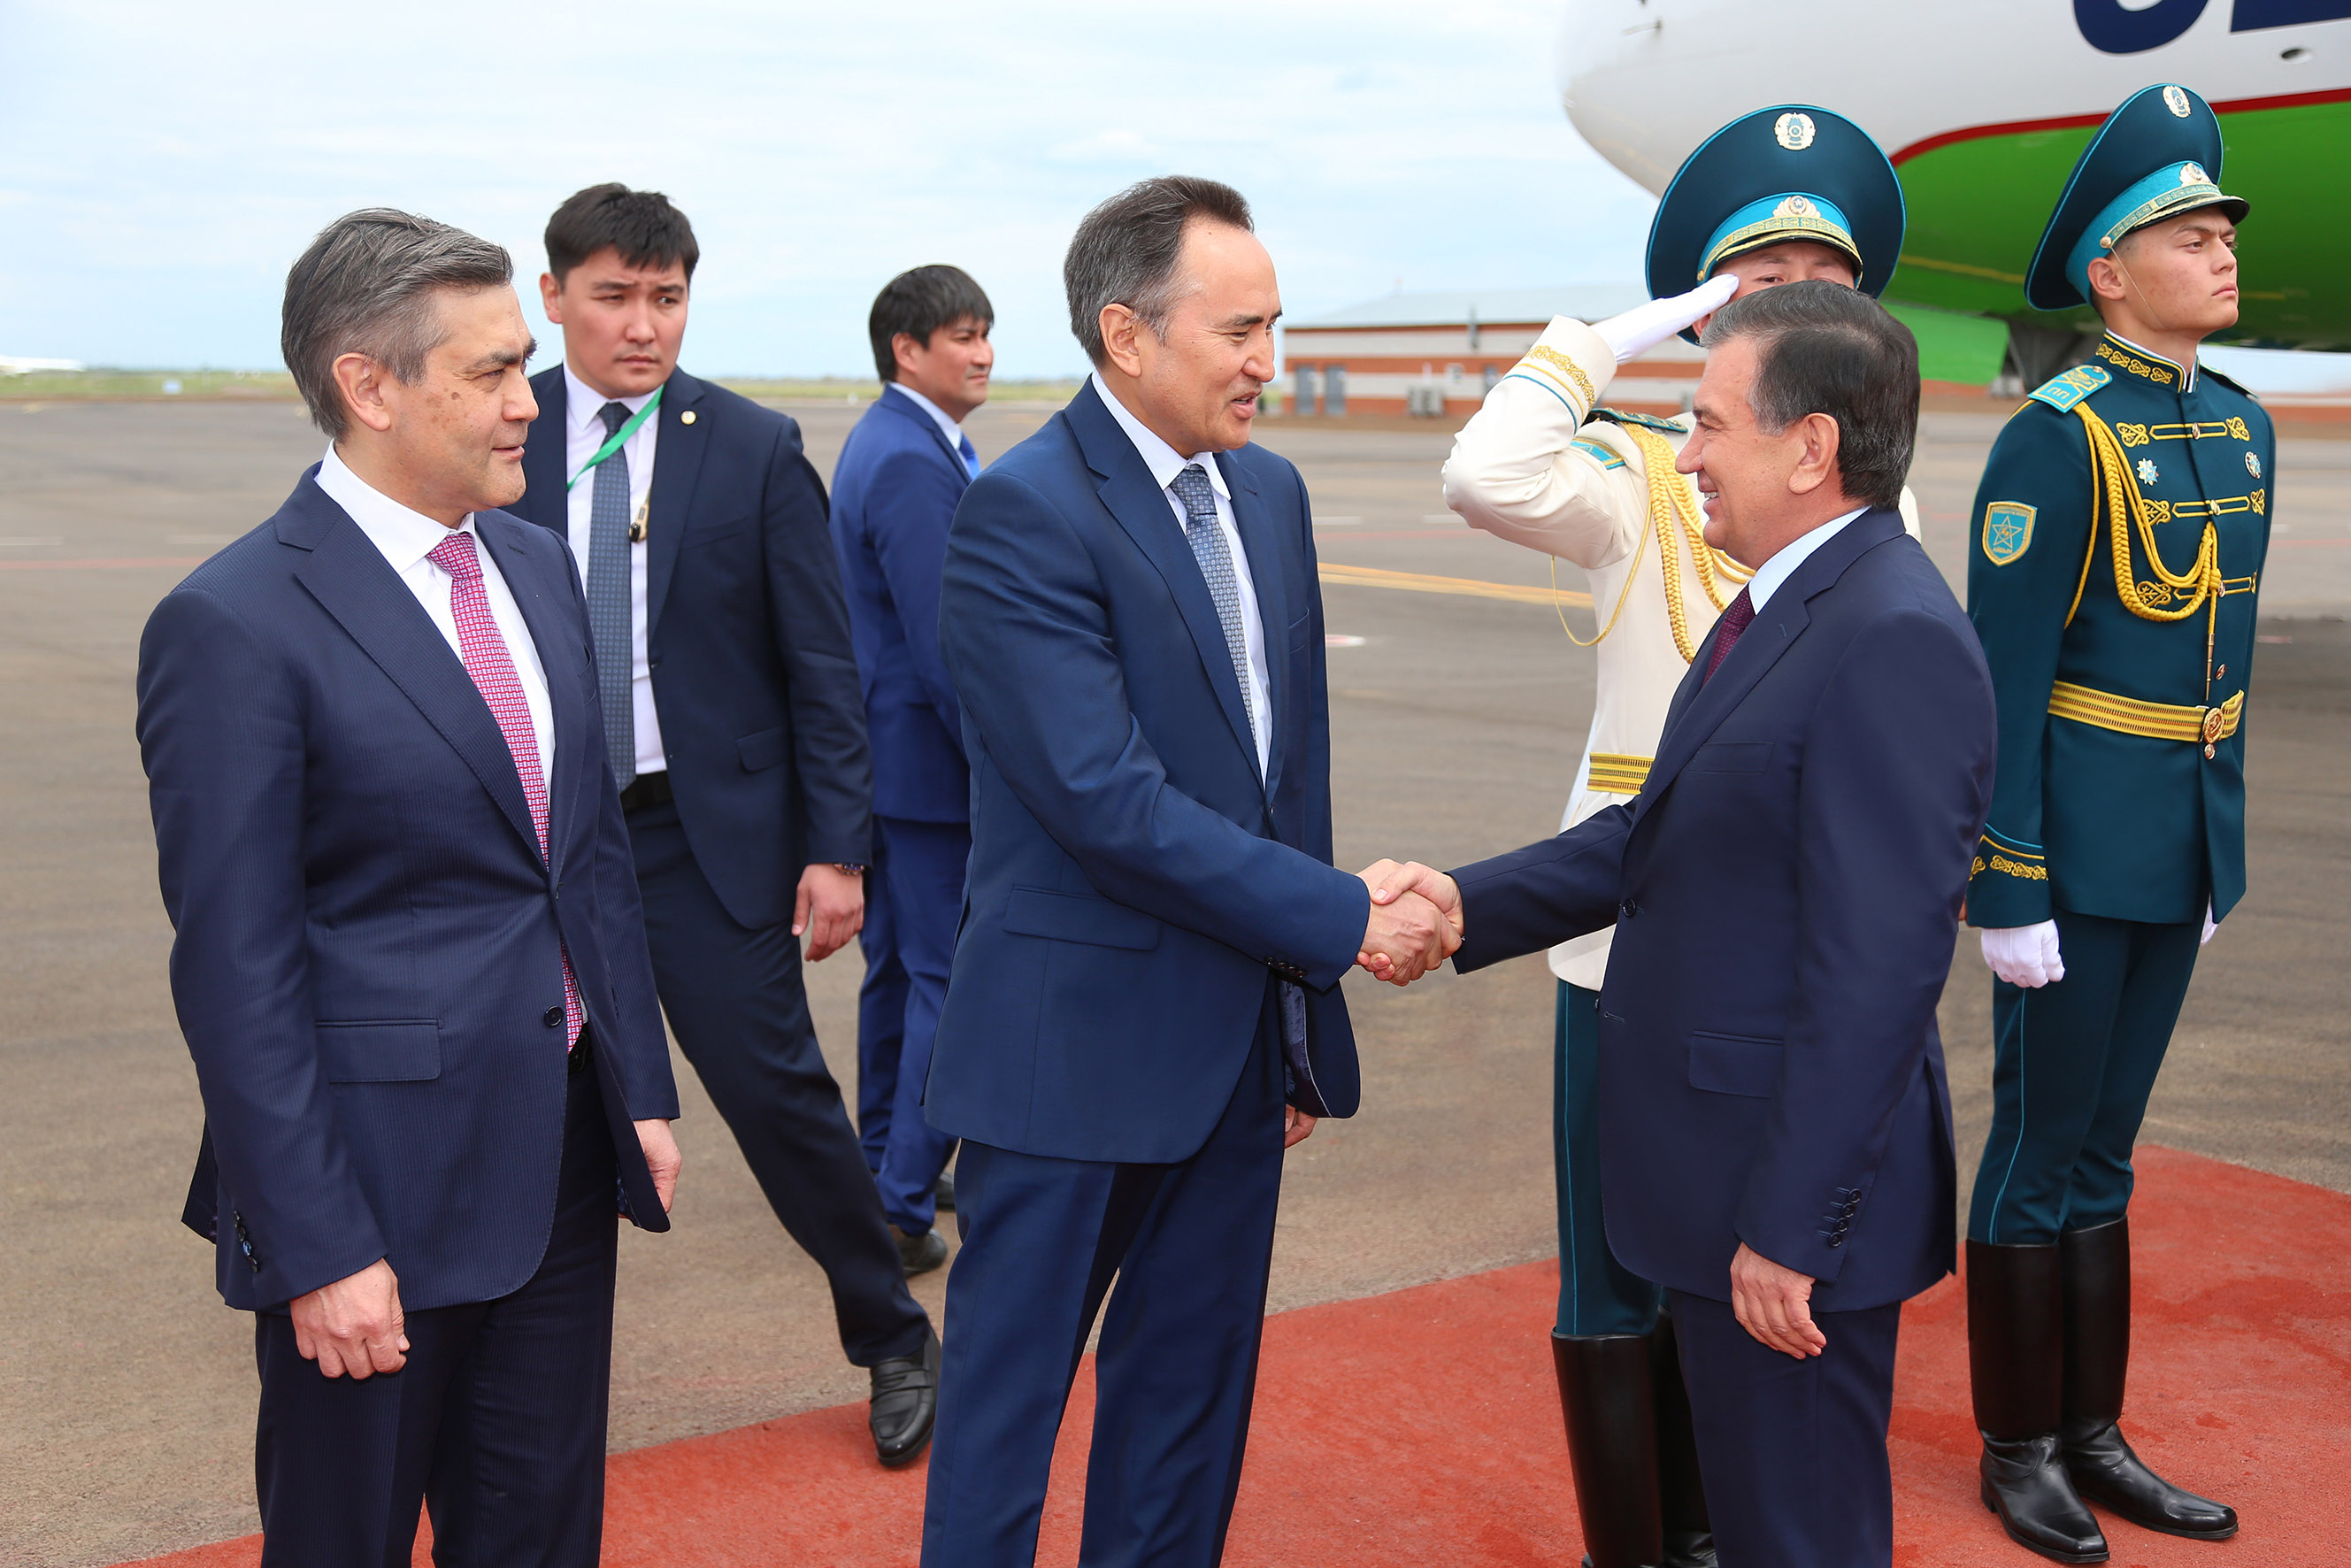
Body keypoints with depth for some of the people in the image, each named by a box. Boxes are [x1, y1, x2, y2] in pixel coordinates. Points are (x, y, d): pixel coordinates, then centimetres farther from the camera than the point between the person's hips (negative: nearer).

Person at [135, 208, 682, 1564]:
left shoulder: (536, 563, 8)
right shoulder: (234, 625, -16)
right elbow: (236, 972, -16)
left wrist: (644, 1087, 11)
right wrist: (318, 1249, -17)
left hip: (563, 1155, 7)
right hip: (381, 1190, -6)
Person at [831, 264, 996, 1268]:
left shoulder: (890, 443, 14)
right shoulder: (912, 464, -20)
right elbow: (944, 645, -24)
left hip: (886, 759, 11)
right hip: (928, 763, -11)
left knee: (899, 968, 18)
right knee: (953, 981, -4)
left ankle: (883, 1173, 30)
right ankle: (902, 1207, 2)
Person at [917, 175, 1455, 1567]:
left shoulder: (1269, 488, 8)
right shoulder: (1021, 514, -16)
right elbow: (1109, 803, -22)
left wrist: (1308, 1022, 13)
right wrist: (1344, 922, -17)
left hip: (1239, 1037, 7)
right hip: (1078, 1047, -7)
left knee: (1194, 1402, 18)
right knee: (1007, 1405, 6)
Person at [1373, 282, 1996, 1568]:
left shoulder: (1896, 641, -23)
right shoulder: (1782, 607, 11)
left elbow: (1875, 971, -26)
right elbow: (1656, 831, 12)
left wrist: (1788, 1228, -23)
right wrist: (1468, 903, -1)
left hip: (1794, 1185, -10)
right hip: (1721, 1167, 10)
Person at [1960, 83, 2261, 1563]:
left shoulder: (2237, 425, 9)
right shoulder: (2055, 438, -15)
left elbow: (2220, 647, 15)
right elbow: (2000, 677, -16)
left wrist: (2216, 849, 16)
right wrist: (2008, 894, -17)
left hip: (2180, 839, 8)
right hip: (2070, 843, -7)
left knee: (2103, 1153, 15)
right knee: (2040, 1153, 4)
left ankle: (2094, 1434, 25)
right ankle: (2019, 1447, 18)